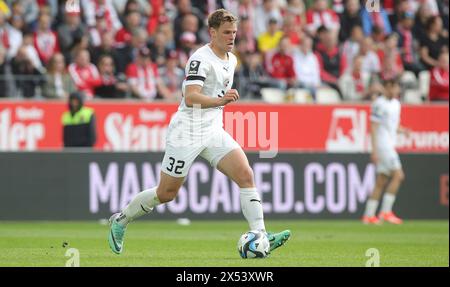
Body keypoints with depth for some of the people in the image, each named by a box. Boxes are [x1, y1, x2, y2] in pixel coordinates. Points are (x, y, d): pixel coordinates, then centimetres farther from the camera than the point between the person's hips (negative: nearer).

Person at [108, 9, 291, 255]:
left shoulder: (231, 60, 10)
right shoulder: (200, 59, -16)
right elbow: (191, 97, -29)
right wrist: (219, 101, -43)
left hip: (213, 132, 7)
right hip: (187, 133, -7)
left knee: (246, 176, -14)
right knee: (166, 193, 3)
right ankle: (121, 221, 26)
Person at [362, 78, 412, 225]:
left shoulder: (396, 104, 16)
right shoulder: (379, 104, -10)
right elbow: (373, 127, -13)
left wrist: (403, 130, 2)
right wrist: (374, 150, -18)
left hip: (390, 146, 9)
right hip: (382, 145, -9)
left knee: (381, 182, 7)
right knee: (398, 175, -15)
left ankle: (368, 216, 9)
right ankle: (386, 211, -13)